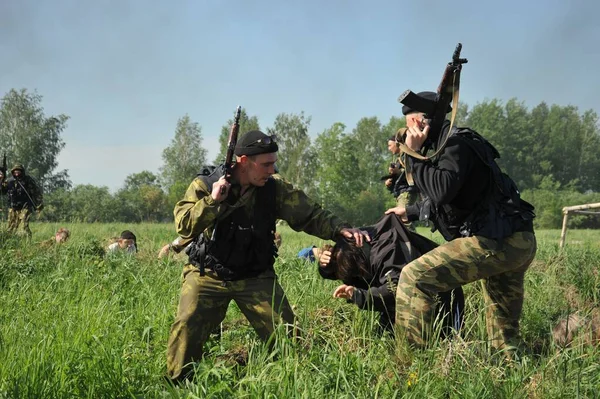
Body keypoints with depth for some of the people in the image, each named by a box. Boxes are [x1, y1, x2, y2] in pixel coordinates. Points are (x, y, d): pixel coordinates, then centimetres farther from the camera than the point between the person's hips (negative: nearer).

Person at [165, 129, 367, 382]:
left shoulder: (275, 188, -5)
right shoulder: (204, 186, -10)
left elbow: (310, 215, -2)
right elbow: (184, 227, -18)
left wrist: (341, 229, -17)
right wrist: (212, 201, -28)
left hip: (256, 277, 2)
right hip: (207, 275, -2)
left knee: (284, 331, -4)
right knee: (186, 326, -15)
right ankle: (177, 385, 4)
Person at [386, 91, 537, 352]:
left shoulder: (456, 143, -10)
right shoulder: (451, 143, 20)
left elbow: (442, 191, -27)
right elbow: (447, 199, 34)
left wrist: (413, 155, -15)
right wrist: (411, 212, 44)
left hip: (496, 242, -10)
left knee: (414, 278, -12)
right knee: (506, 336, 19)